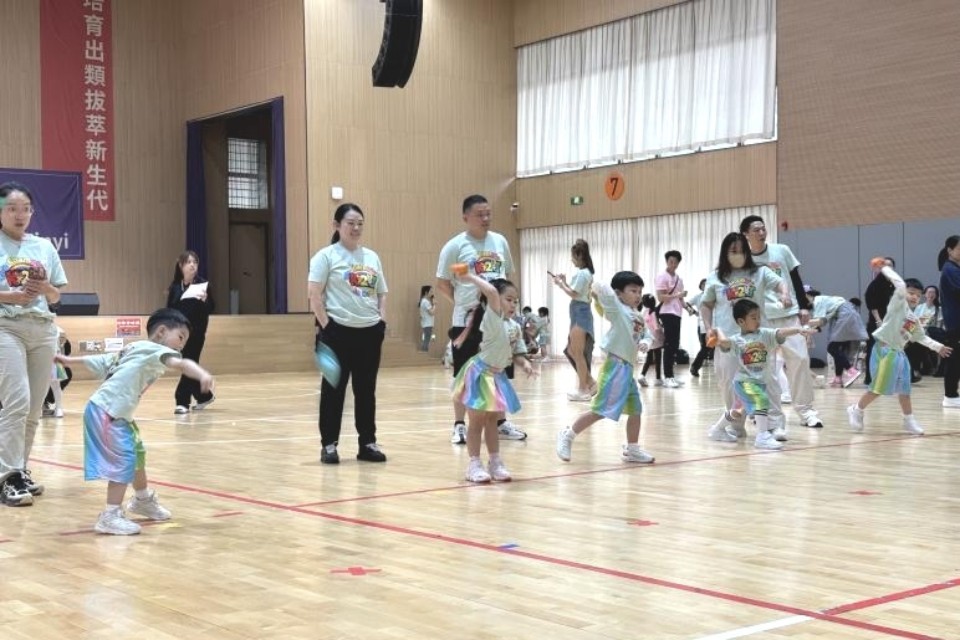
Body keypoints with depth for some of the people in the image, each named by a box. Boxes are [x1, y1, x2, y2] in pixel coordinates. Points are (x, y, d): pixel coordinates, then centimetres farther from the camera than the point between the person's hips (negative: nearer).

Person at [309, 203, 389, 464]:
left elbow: (382, 293, 19)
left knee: (366, 389, 9)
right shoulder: (326, 255, -4)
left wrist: (382, 320, 6)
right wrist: (325, 325, -14)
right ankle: (329, 445, 9)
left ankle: (368, 443, 17)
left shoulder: (372, 257, 13)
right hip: (339, 331, -5)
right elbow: (313, 293, -10)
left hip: (370, 331, 5)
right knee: (334, 388, 2)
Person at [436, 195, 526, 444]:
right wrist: (464, 303, -5)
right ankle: (459, 425, 12)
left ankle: (501, 422, 24)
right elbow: (442, 284, -2)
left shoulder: (500, 241, 7)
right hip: (467, 320, -5)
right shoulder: (455, 246, -7)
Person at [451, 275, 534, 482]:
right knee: (477, 421, 0)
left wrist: (524, 363, -11)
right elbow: (491, 291, -35)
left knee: (492, 420, 16)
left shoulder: (514, 326, 5)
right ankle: (474, 465, 7)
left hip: (497, 375, 8)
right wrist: (471, 277, -25)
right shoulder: (492, 317, -18)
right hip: (480, 374, -8)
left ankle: (495, 463, 22)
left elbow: (515, 354, 9)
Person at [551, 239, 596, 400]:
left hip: (580, 313, -10)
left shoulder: (582, 273, -14)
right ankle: (590, 382, 15)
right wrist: (564, 282, 12)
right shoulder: (585, 273, 17)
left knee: (577, 353, -5)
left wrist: (561, 284, -5)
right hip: (579, 314, 10)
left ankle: (583, 390, -1)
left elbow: (573, 294, -17)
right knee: (571, 351, 13)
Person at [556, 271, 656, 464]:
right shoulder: (617, 308, -7)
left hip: (628, 367, 9)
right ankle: (567, 436, 3)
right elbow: (598, 287, -17)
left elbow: (647, 336, 20)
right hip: (615, 366, -9)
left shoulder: (638, 317, 15)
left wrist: (645, 342, -1)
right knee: (600, 410, -10)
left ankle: (631, 450, 26)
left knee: (635, 410, 13)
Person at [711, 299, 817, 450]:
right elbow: (723, 342, -30)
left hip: (761, 381, 5)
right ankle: (762, 437, -29)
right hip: (744, 380, -5)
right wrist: (718, 331, -12)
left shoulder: (765, 334, -3)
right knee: (761, 400, -28)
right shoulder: (736, 340, -10)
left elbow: (782, 332, -19)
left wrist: (799, 329, -35)